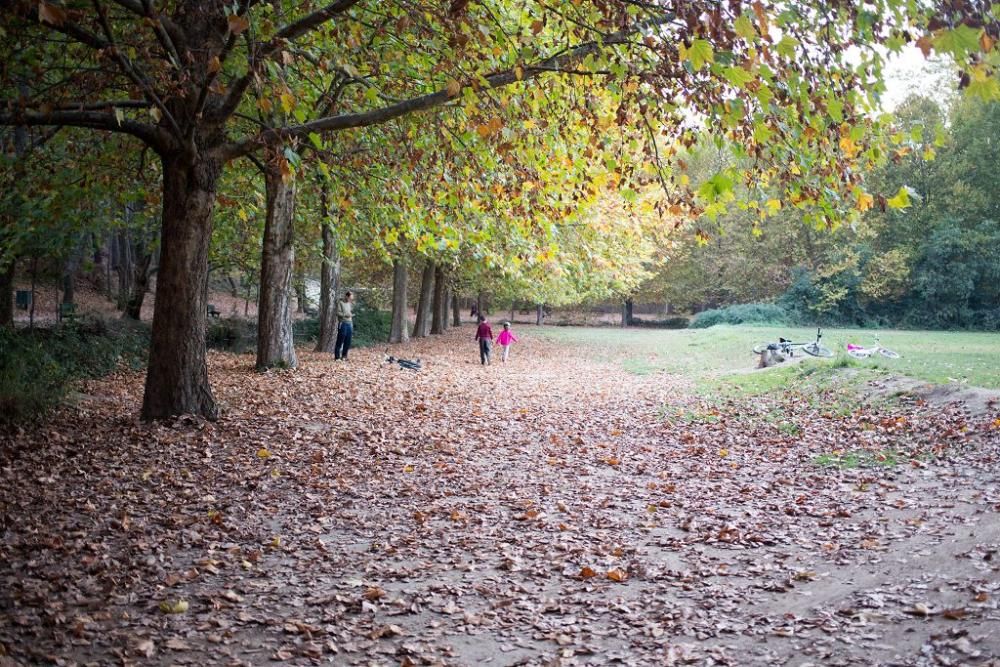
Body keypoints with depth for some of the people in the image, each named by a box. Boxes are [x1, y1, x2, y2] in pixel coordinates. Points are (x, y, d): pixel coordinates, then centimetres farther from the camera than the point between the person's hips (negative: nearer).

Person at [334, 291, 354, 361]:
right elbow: (338, 313, -11)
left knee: (348, 342, 6)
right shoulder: (340, 303, -4)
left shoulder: (349, 303, 17)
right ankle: (337, 356, 0)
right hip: (342, 324, -7)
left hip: (349, 324, 7)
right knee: (340, 341, -4)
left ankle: (344, 356, 15)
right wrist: (345, 315, -20)